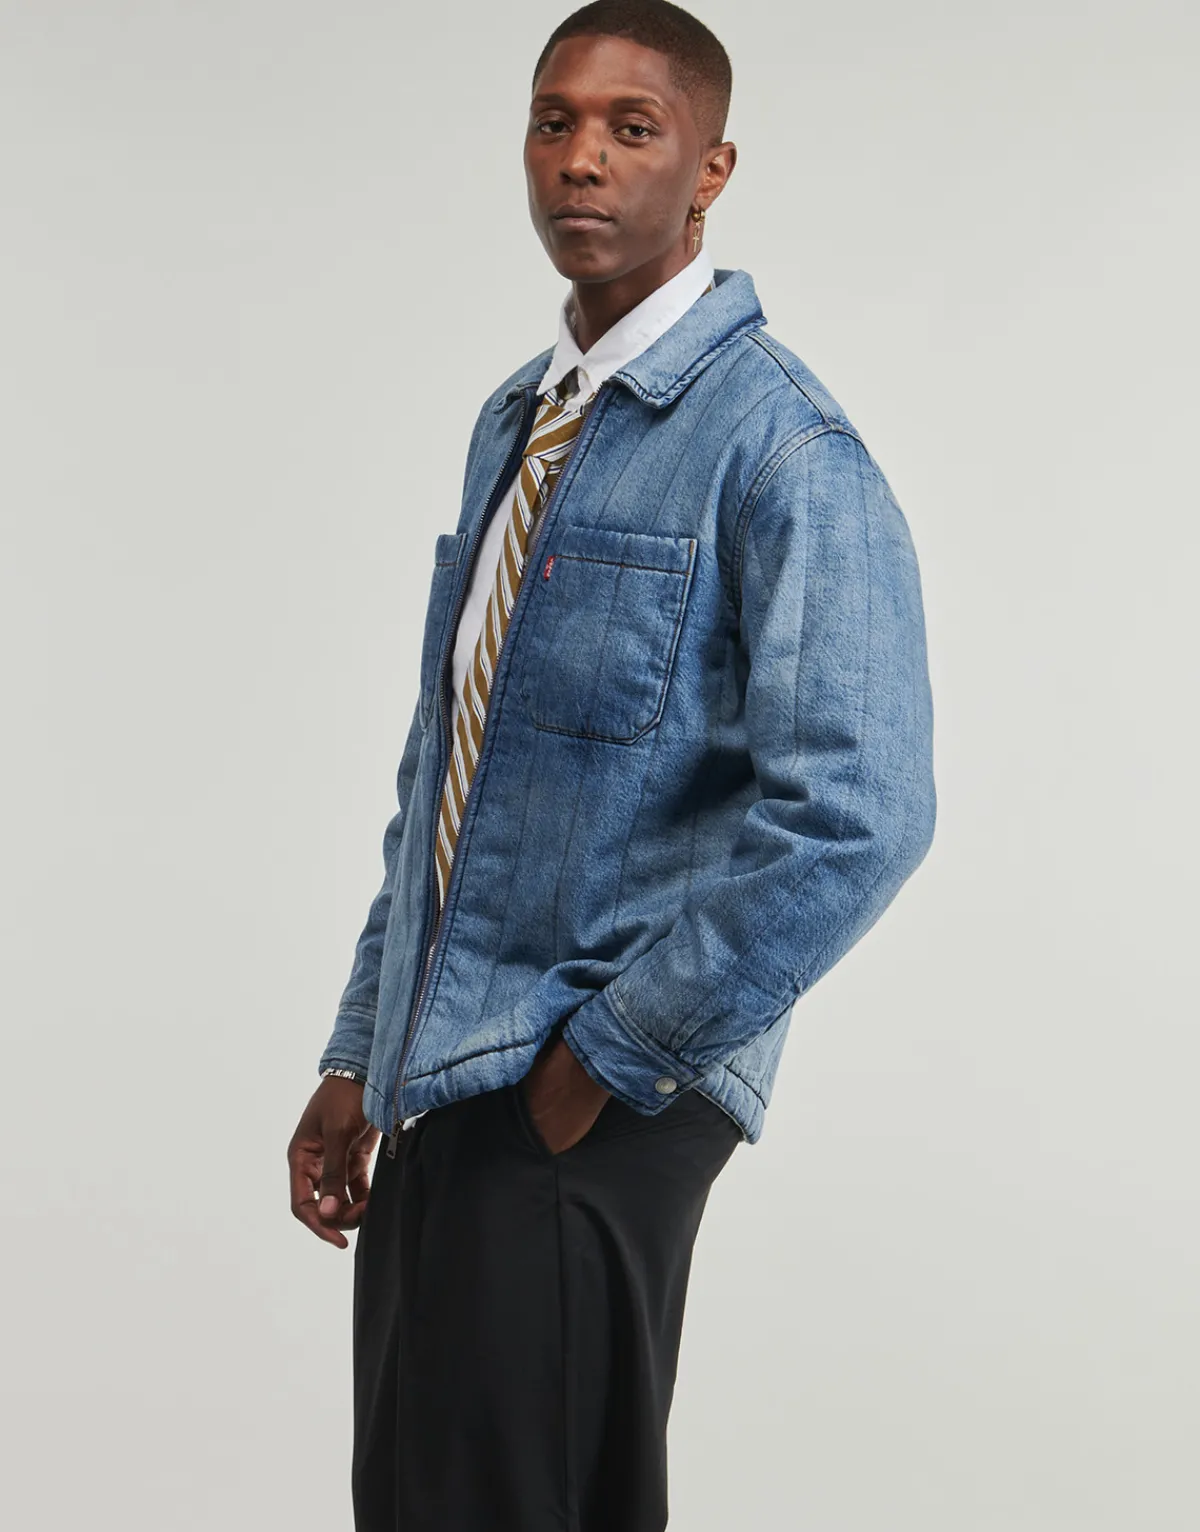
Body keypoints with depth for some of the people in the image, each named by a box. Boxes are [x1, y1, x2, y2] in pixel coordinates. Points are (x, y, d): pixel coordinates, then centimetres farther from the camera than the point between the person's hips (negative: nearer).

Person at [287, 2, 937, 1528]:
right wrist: (357, 1058, 14)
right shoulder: (509, 424, 13)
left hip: (588, 1114, -8)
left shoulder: (777, 446, -14)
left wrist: (608, 1055, -16)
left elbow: (858, 816, -23)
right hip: (432, 1091, 8)